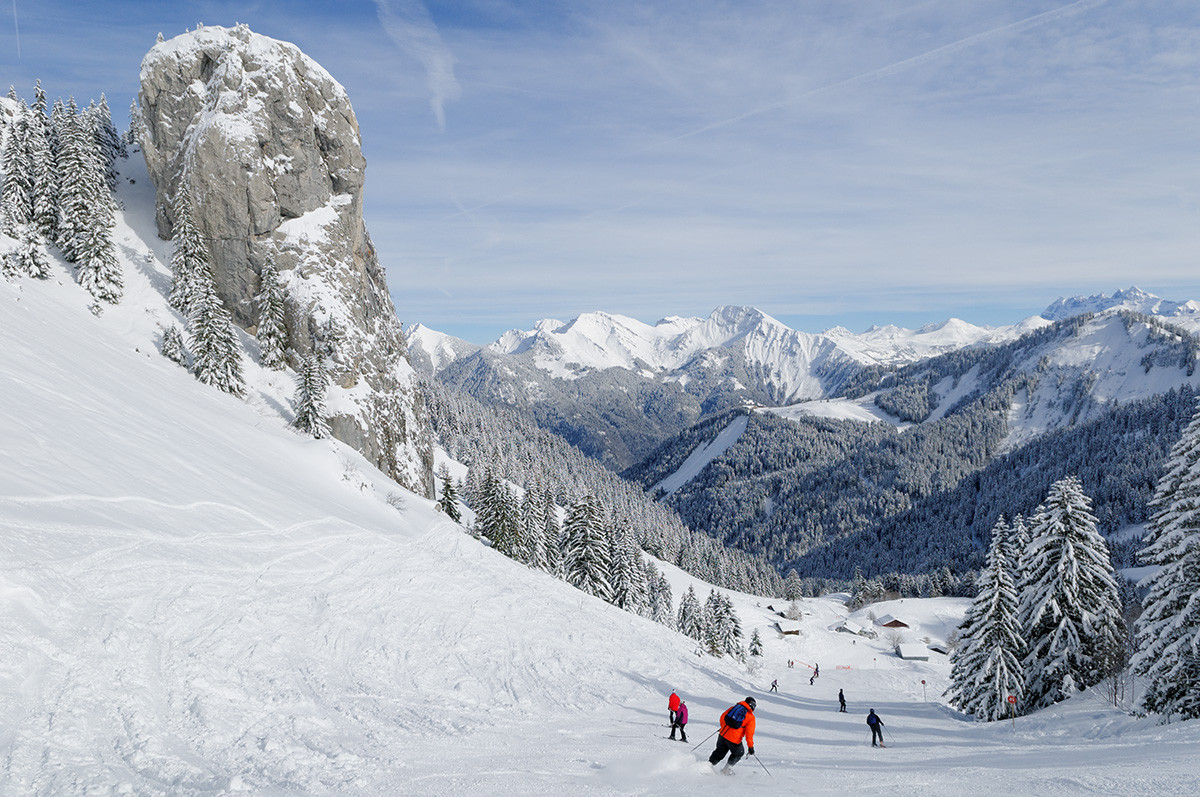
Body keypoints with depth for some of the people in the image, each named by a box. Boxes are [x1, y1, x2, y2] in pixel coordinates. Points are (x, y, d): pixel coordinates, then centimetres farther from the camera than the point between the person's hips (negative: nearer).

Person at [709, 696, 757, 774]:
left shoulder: (735, 707, 12)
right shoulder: (751, 717, 0)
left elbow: (722, 717, 17)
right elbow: (749, 733, -7)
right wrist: (751, 747, 1)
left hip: (723, 734, 4)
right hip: (734, 739, -4)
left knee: (720, 751, 25)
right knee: (738, 753, 24)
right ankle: (727, 768, 19)